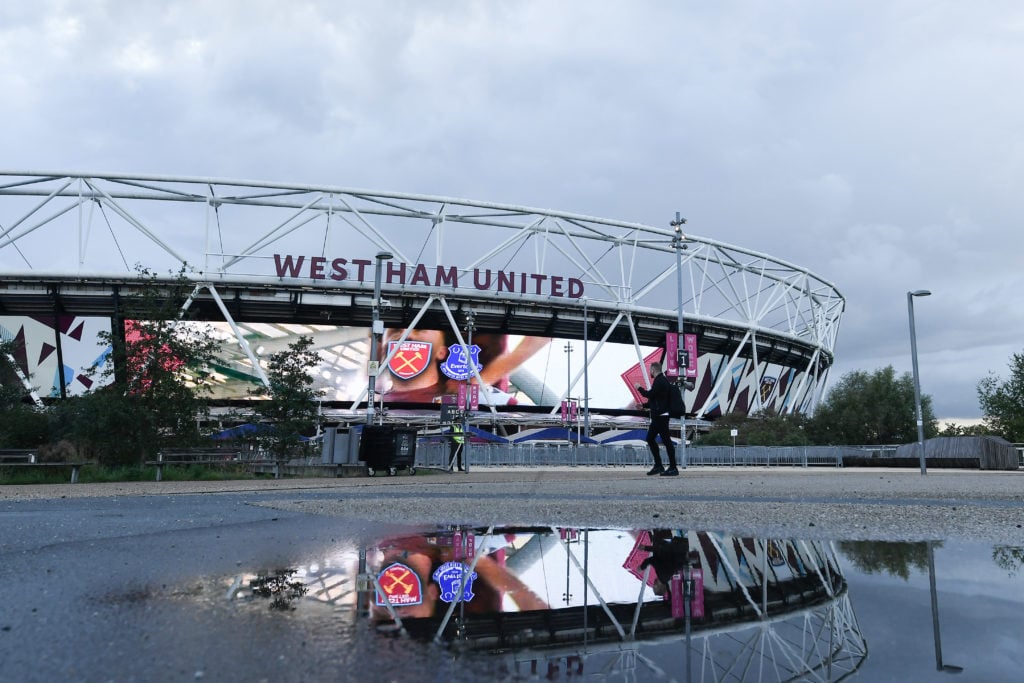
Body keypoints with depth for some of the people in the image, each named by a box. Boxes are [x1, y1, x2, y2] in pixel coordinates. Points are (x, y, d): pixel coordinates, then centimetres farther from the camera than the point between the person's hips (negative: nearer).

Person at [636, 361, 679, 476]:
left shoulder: (660, 381, -14)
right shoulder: (662, 380, 18)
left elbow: (650, 394, -20)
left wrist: (639, 388, -5)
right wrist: (644, 405, 24)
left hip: (661, 416, -11)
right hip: (658, 416, 11)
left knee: (666, 440, -7)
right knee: (650, 438, 14)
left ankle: (673, 468, -4)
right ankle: (658, 465, 17)